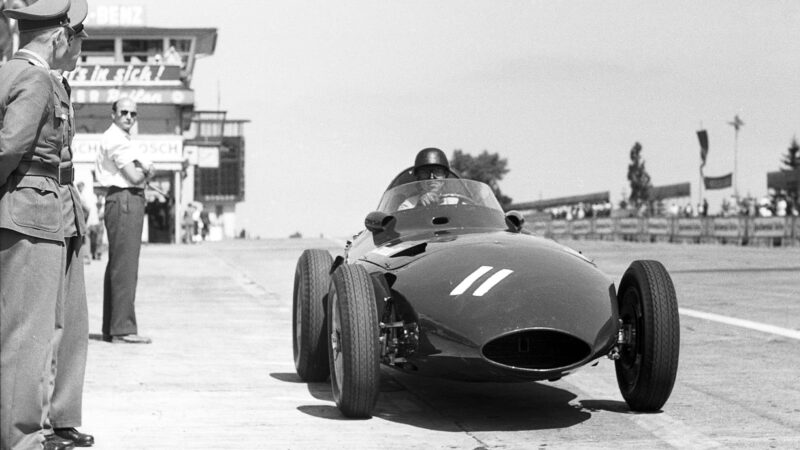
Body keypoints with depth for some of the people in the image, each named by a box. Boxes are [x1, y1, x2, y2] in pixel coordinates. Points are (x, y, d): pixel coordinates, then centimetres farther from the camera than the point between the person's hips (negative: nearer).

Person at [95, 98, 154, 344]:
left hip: (129, 201, 11)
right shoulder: (116, 139, -11)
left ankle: (111, 328, 19)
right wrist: (146, 171, 4)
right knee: (125, 267, -12)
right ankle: (122, 329, -13)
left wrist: (143, 167, -4)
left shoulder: (122, 139, 22)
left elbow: (144, 169, 17)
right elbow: (135, 177, -15)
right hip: (125, 200, -11)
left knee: (116, 266, 13)